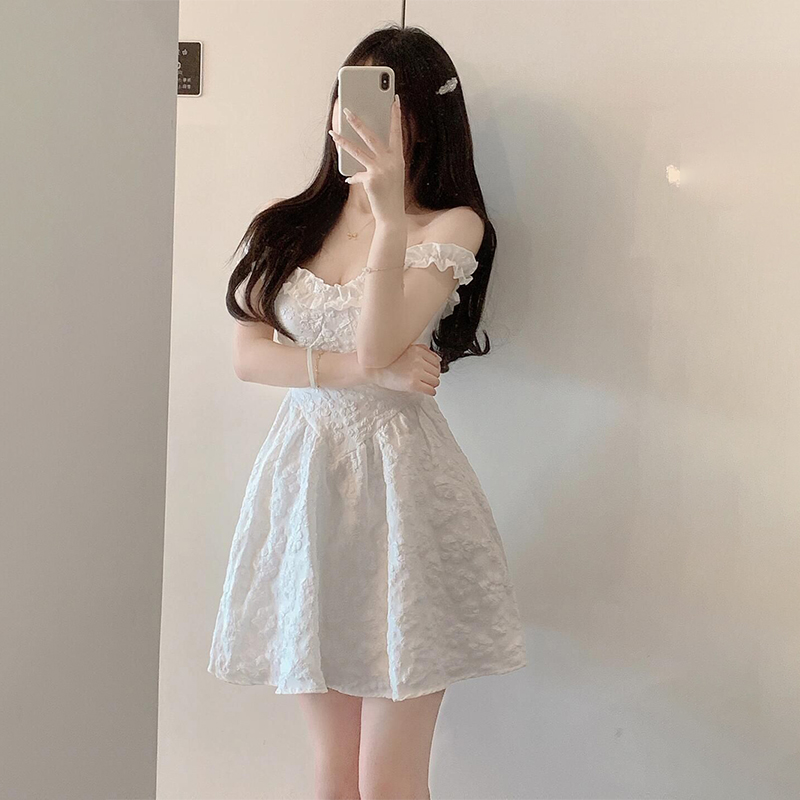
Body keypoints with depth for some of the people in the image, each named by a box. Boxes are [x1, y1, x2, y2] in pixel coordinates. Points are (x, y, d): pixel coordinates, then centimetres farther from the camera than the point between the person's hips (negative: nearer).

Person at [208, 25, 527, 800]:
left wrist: (391, 212, -22)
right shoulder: (288, 222, 10)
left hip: (399, 479, -3)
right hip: (304, 476, 4)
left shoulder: (450, 226, -1)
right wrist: (359, 369, -11)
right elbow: (248, 354, 1)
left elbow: (379, 343, -14)